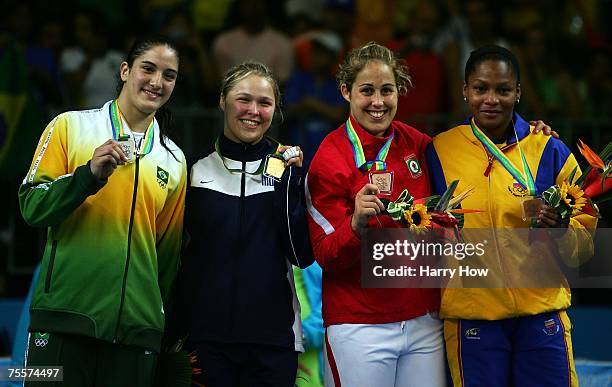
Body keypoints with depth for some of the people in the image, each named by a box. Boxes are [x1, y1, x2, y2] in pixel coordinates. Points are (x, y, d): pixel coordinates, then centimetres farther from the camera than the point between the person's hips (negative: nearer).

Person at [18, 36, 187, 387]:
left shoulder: (174, 160, 15)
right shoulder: (71, 127, 4)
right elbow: (32, 209, -3)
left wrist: (164, 324, 14)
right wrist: (90, 174, -16)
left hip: (137, 328, 3)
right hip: (64, 318, -3)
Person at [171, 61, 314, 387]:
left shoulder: (288, 166, 5)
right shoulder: (196, 167, 3)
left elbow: (302, 255, -3)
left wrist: (288, 181, -11)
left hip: (272, 337, 0)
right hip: (203, 335, 0)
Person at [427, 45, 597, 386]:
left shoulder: (549, 151, 2)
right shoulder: (439, 151, 4)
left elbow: (585, 242, 5)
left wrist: (562, 230, -15)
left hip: (541, 311, 0)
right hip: (471, 315, 0)